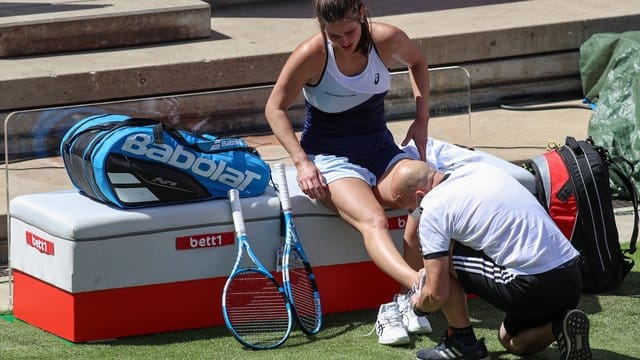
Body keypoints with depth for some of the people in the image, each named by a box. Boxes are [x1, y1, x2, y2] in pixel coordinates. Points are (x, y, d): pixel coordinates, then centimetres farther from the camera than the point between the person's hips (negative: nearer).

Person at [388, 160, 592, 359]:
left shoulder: (433, 209, -5)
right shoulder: (479, 169, 17)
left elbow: (437, 294, -6)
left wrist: (418, 305, 19)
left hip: (533, 287, -8)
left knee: (443, 259, 6)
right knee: (513, 342, 33)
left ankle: (463, 343, 12)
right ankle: (560, 327, 5)